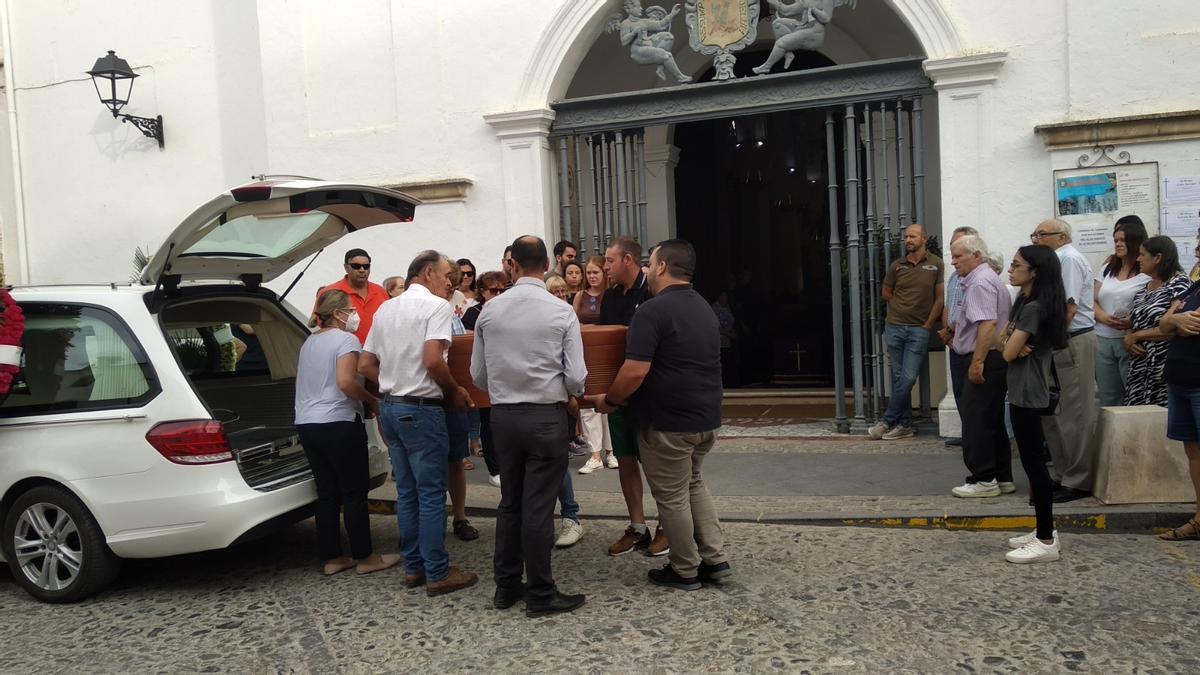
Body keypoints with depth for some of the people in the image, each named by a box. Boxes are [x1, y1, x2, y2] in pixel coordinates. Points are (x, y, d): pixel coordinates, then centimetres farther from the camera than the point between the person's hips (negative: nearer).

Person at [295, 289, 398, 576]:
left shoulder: (309, 342, 16)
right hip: (339, 424, -8)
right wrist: (372, 401, -8)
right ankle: (364, 558, 8)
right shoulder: (345, 339, -9)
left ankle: (331, 558, 16)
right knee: (355, 493, 1)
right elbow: (346, 382, -22)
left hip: (306, 424, 8)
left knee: (327, 493, 11)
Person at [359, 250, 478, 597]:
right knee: (431, 493, -1)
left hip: (389, 407, 8)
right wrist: (455, 391, -8)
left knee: (406, 491, 14)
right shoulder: (436, 306, -10)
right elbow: (433, 360, -22)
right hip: (421, 409, -8)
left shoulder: (385, 309, 14)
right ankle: (437, 573, 5)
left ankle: (414, 567, 21)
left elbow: (366, 365, 13)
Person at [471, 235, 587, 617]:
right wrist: (569, 397, 12)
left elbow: (478, 375, 4)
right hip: (546, 416, -3)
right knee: (539, 507, 2)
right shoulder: (562, 312, -9)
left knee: (510, 502, 15)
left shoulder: (490, 310, -1)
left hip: (502, 415, 4)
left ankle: (506, 586, 25)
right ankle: (541, 595, 12)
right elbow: (576, 377, -10)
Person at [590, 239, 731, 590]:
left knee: (672, 497, 7)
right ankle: (714, 558, 23)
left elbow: (636, 371, -23)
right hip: (707, 417, 9)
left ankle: (685, 570, 19)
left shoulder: (653, 310, -17)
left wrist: (608, 400, -7)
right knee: (693, 484, 25)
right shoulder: (705, 309, 12)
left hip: (668, 423, -8)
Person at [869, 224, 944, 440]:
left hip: (919, 330, -3)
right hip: (894, 328, 3)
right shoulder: (897, 266, 6)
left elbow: (940, 298, -2)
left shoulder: (936, 264, -1)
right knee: (898, 378, 5)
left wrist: (927, 324, -5)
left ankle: (886, 421, 0)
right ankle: (904, 425, 13)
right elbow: (886, 293, 19)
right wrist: (902, 310, 11)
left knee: (908, 378, -8)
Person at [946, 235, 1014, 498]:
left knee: (976, 421, -6)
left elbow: (988, 323, -26)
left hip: (985, 360, -11)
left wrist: (977, 362, -27)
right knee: (993, 421, 14)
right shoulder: (989, 278, 20)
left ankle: (983, 480, -2)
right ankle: (1002, 478, 20)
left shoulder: (980, 283, -15)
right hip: (995, 359, 11)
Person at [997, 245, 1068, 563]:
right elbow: (1001, 342, 13)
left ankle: (1046, 541, 1)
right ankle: (1045, 531, 23)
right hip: (1023, 391, 10)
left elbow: (1008, 353, -17)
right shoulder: (1024, 302, 13)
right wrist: (1014, 343, -8)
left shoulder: (1034, 308, -18)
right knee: (1034, 461, 14)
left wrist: (1011, 342, 4)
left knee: (1033, 462, -5)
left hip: (1028, 393, -10)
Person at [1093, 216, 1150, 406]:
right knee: (1107, 399, 12)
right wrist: (1103, 317, -8)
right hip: (1103, 340, 6)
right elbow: (1093, 301, 12)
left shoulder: (1148, 272, -5)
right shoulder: (1107, 269, 14)